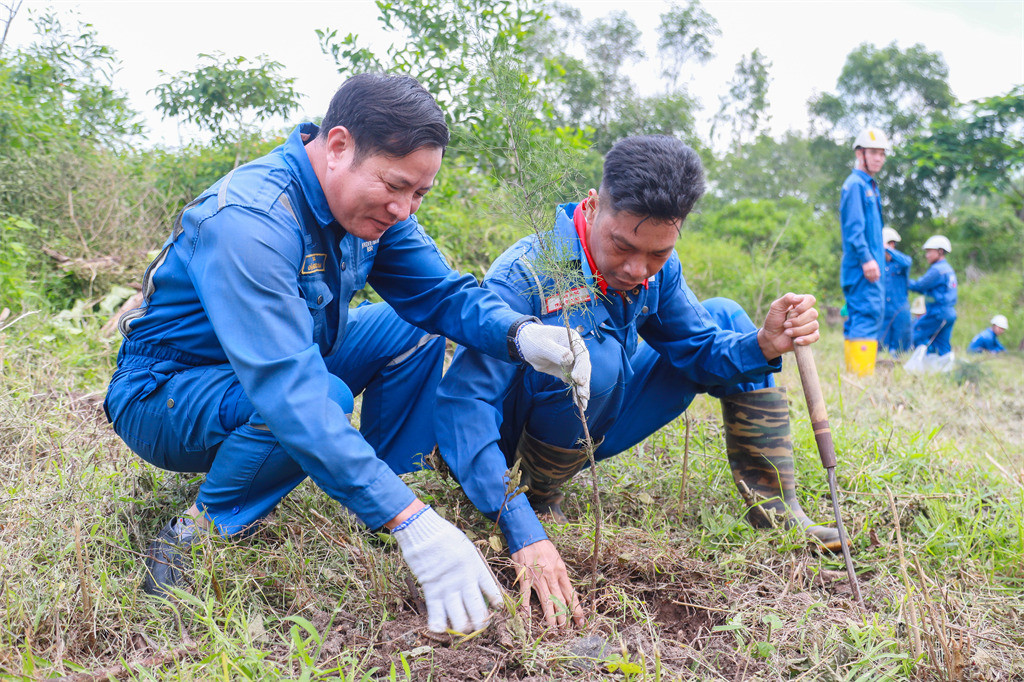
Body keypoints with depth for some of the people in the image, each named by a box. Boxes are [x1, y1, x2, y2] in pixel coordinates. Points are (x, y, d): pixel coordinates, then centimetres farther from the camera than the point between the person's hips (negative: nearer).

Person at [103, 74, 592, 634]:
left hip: (278, 368, 8)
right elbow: (288, 388, -43)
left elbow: (441, 292, -6)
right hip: (164, 396, -8)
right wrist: (412, 524, -47)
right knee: (322, 397, -35)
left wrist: (523, 336, -30)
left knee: (414, 331, -2)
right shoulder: (248, 220, -34)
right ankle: (190, 541, -17)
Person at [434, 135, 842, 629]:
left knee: (725, 317, -1)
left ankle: (776, 511, 1)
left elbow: (698, 347, -3)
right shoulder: (524, 276, -31)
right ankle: (538, 498, -11)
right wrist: (524, 535, -47)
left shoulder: (658, 267, -10)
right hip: (524, 439, -6)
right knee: (592, 358, -37)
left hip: (600, 429, 7)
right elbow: (461, 406, -38)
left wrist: (762, 346, -27)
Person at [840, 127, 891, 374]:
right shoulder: (855, 184, -7)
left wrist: (880, 252, 19)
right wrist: (867, 259, -22)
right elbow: (853, 227, -17)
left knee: (857, 319, 10)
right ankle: (862, 373, -19)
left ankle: (853, 375, 13)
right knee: (868, 314, -16)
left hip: (871, 266, 10)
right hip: (863, 268, -10)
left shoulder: (870, 186, 23)